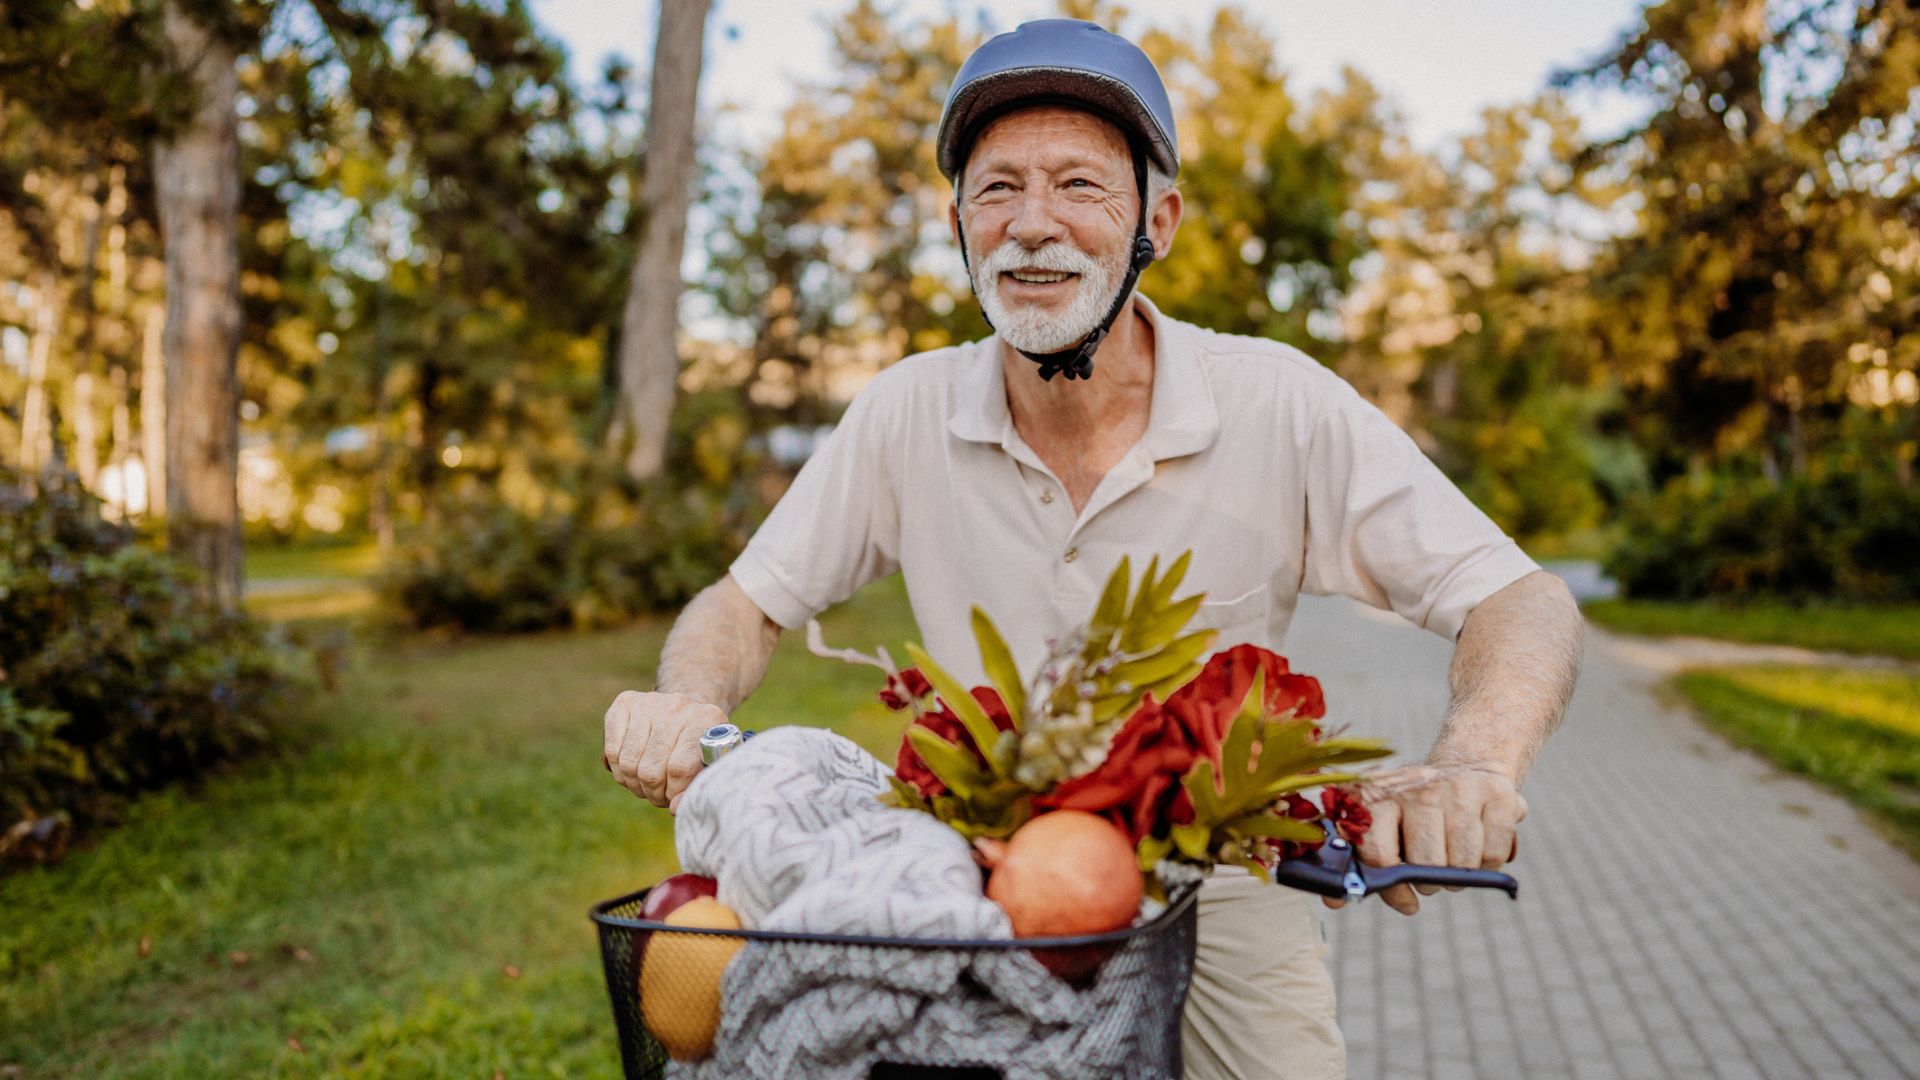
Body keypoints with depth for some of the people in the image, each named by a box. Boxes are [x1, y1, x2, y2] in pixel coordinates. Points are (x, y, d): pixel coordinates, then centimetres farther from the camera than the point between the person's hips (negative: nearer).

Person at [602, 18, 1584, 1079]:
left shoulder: (1281, 406, -17)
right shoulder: (907, 413, -11)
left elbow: (1520, 605, -16)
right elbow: (747, 601, -2)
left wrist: (1475, 767, -38)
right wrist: (690, 702, -26)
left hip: (1222, 888, -1)